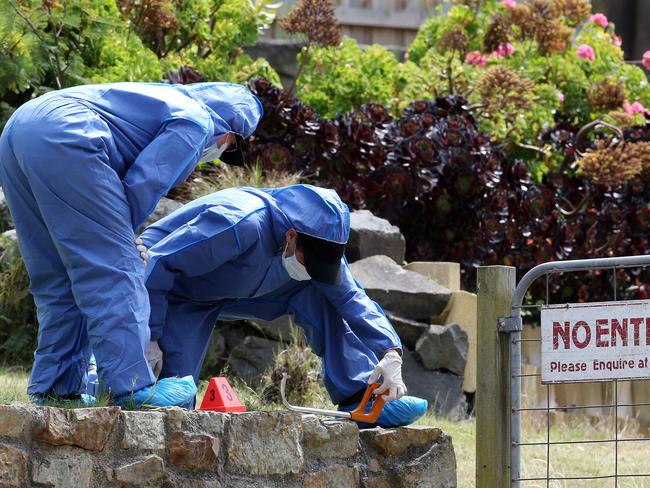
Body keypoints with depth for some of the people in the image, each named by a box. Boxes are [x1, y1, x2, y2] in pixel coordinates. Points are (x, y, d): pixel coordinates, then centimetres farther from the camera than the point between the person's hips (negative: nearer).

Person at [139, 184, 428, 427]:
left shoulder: (316, 244, -15)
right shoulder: (239, 226, -40)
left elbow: (351, 298, -9)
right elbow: (157, 266, -37)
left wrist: (390, 354, -24)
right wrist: (149, 339, -36)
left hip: (234, 292, 7)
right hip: (178, 294, -7)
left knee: (320, 293, -11)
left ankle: (359, 398, -10)